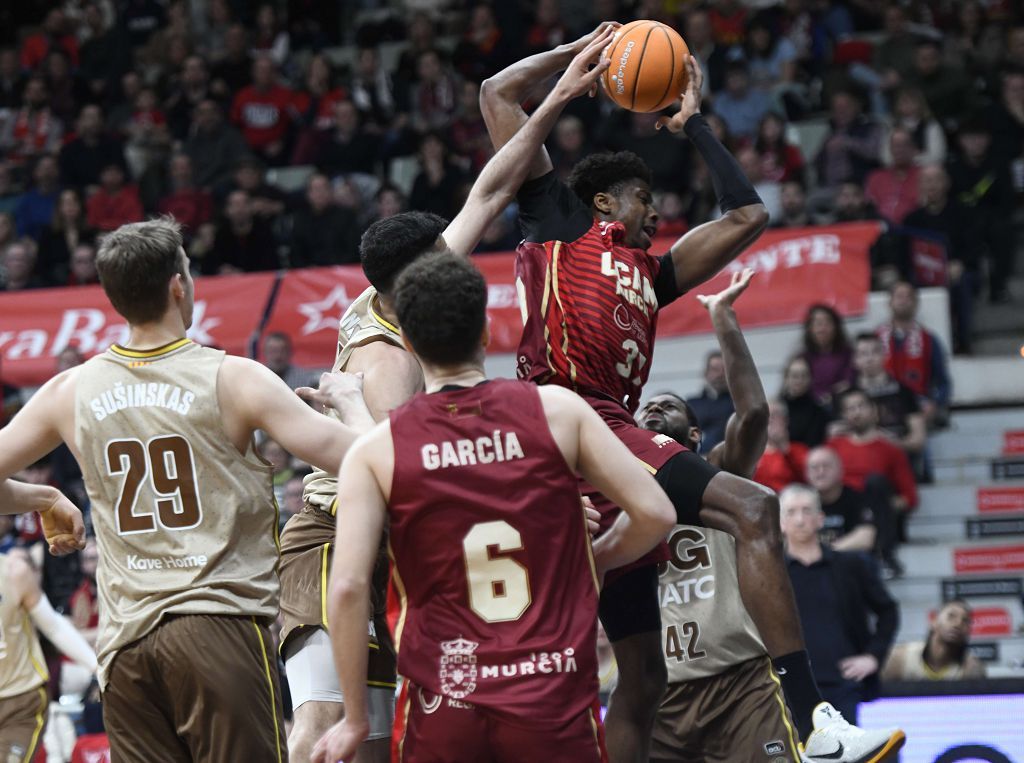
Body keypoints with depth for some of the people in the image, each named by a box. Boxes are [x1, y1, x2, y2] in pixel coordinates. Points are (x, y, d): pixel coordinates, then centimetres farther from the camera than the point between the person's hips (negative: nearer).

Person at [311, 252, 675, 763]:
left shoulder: (376, 451, 0)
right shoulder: (557, 411, 1)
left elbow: (347, 587, -8)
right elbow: (654, 514, 0)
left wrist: (355, 719, 0)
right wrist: (596, 561, 20)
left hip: (444, 707, 0)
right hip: (555, 702, 0)